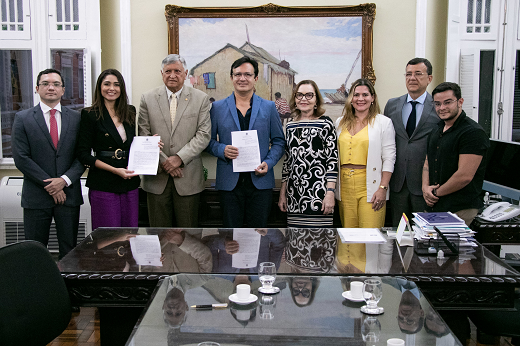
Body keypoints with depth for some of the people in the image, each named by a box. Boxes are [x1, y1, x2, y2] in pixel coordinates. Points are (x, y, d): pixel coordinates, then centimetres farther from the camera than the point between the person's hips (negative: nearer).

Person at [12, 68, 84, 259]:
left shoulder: (76, 118, 7)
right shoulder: (23, 118, 2)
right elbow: (21, 158, -5)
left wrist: (65, 180, -12)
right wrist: (50, 186, -10)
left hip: (69, 194, 2)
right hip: (36, 196, -1)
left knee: (69, 250, 8)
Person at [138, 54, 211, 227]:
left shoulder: (200, 99, 2)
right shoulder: (148, 99, 5)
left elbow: (204, 134, -4)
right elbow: (144, 136, 2)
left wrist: (179, 158, -14)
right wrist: (162, 161, -9)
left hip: (188, 176, -1)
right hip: (156, 176, 1)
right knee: (159, 230, 9)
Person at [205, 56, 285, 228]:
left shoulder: (269, 107, 7)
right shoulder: (218, 108, 7)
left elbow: (279, 141, 9)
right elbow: (209, 141, 9)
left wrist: (268, 163, -8)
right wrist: (222, 150, -12)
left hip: (260, 181, 0)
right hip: (229, 182, 0)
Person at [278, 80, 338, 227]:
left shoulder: (325, 124, 0)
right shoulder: (290, 125, 14)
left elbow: (332, 160, -5)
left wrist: (330, 193, -12)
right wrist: (282, 193, 15)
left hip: (318, 193, -4)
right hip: (294, 194, 4)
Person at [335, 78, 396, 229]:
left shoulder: (383, 122, 3)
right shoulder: (340, 123, 15)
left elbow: (389, 158, -1)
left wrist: (383, 188, -10)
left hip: (370, 187, -3)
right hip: (344, 186, 4)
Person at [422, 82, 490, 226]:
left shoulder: (473, 132, -13)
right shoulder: (435, 131, 15)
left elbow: (465, 176, -19)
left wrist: (436, 192, -9)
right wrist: (425, 187, 1)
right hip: (433, 207, 7)